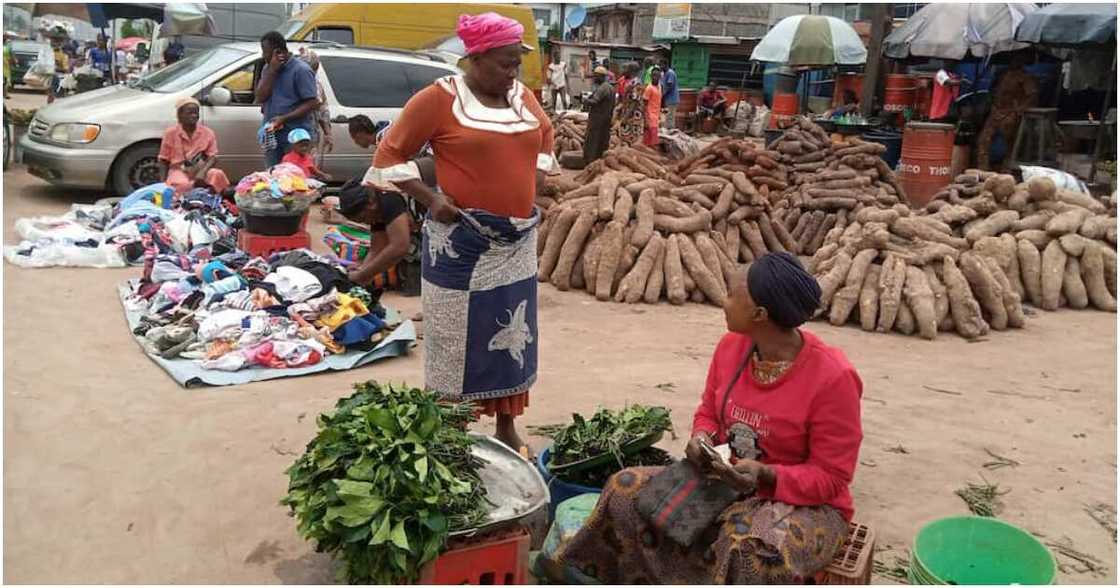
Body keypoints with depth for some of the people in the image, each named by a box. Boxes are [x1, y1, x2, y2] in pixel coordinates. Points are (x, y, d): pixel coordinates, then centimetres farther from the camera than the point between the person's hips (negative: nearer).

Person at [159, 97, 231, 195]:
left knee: (218, 174, -31)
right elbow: (164, 160, 5)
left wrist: (203, 172, -23)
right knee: (183, 185, -37)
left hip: (201, 170, 2)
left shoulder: (207, 133, 2)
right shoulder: (171, 133, 0)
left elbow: (213, 157, -5)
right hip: (179, 171, -1)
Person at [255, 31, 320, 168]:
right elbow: (260, 97, 2)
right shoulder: (267, 68, 13)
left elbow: (313, 103, -14)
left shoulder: (301, 69, -9)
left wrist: (284, 119, -20)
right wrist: (272, 70, -8)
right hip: (272, 135, 7)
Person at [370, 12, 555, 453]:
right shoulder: (439, 98, -10)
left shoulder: (524, 97, 7)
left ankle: (507, 427, 27)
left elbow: (545, 135, 26)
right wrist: (428, 197, -14)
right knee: (456, 338, 5)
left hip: (517, 240, 6)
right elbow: (390, 153, -5)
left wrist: (536, 177, 10)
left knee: (513, 335, 13)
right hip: (462, 240, -5)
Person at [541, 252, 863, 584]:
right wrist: (702, 439, -12)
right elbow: (708, 413, 11)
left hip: (805, 503, -5)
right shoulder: (731, 346, -4)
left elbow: (830, 478, -16)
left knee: (753, 549, -39)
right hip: (725, 479, 6)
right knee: (627, 489, -11)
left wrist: (765, 475, -31)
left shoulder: (832, 377, -22)